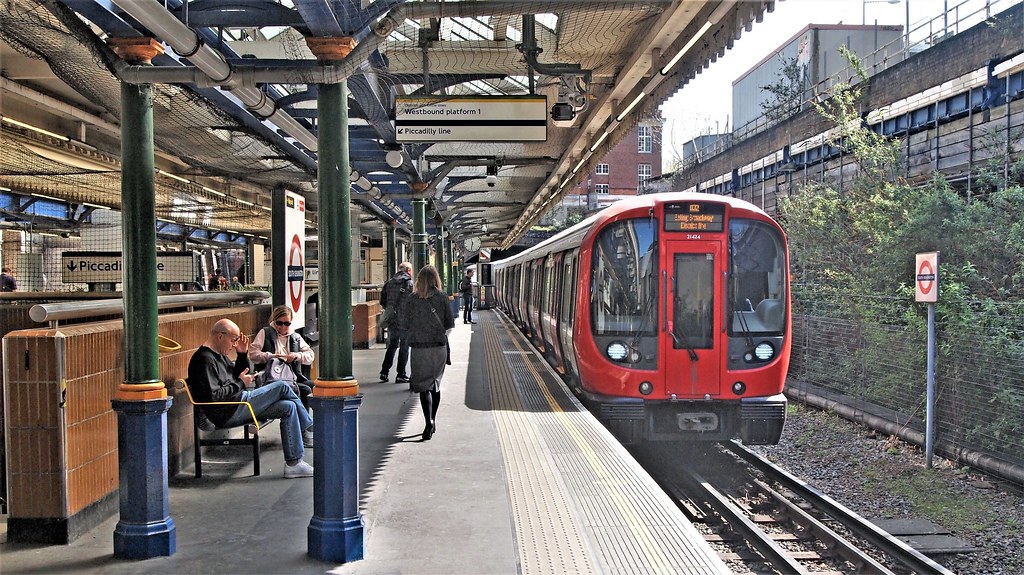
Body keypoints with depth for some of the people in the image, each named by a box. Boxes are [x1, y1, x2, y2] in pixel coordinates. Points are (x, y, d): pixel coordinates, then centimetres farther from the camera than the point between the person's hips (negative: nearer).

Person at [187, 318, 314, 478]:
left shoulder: (219, 355, 18)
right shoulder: (204, 359, -15)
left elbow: (240, 375, 24)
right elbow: (213, 396, -23)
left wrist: (242, 354, 8)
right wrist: (240, 384, -14)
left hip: (238, 407, 11)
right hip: (229, 413, -11)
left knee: (288, 407, -2)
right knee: (282, 387, -12)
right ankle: (310, 425, 5)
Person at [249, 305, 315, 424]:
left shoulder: (295, 337, 24)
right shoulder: (265, 333, 13)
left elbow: (310, 356, 16)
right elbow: (253, 354, 2)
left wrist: (298, 356, -5)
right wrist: (272, 356, -12)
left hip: (293, 379, 5)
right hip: (273, 379, -5)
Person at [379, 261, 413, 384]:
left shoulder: (388, 283, 7)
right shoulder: (410, 283, -10)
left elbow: (382, 302, 9)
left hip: (391, 320, 5)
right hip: (405, 321, -5)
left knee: (392, 346, 17)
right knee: (404, 347, 4)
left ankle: (384, 372, 14)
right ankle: (401, 375, 6)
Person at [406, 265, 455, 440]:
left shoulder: (412, 300, -3)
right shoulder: (442, 297, -3)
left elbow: (407, 323, 1)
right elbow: (450, 324, -2)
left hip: (419, 347, -2)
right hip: (439, 346, 2)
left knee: (424, 386, -1)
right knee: (435, 384, 17)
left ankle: (428, 422, -18)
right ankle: (432, 421, 28)